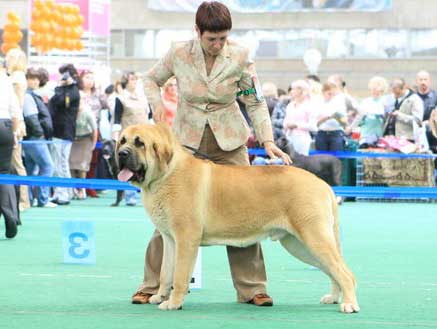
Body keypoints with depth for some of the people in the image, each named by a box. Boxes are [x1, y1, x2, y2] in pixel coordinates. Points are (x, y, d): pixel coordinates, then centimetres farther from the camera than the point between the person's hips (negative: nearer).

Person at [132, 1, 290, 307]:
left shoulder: (239, 56, -12)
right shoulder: (179, 53, -11)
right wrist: (157, 103, -12)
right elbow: (151, 79, 7)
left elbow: (256, 102, -5)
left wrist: (267, 140, -17)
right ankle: (152, 286, 7)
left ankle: (252, 288, 6)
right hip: (186, 141, 0)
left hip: (229, 143, 0)